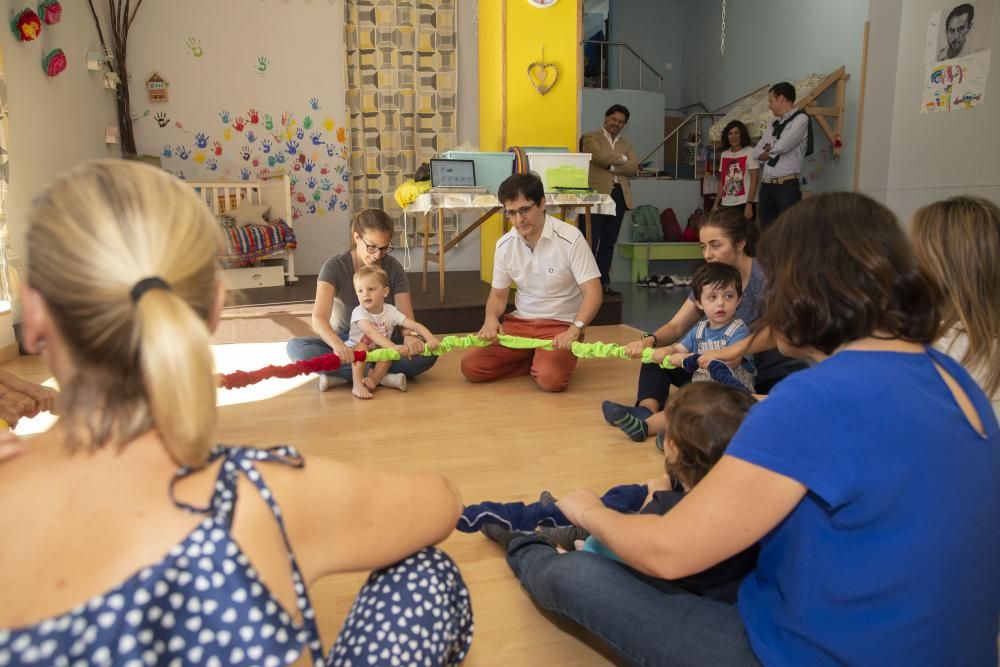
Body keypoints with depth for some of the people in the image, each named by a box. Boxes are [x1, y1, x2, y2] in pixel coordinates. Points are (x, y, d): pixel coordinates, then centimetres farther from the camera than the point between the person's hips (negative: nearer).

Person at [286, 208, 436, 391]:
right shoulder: (335, 266, -14)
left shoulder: (394, 268, -6)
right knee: (296, 347, -30)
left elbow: (405, 315, -13)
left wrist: (409, 336, -38)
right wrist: (337, 345, -49)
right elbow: (319, 318, -26)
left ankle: (341, 375, -26)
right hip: (345, 341, -1)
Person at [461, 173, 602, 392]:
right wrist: (491, 318, -15)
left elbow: (592, 293, -17)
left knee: (550, 379, -32)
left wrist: (575, 330, -34)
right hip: (519, 322, 5)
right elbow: (498, 295, 9)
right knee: (471, 366, -12)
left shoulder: (570, 238, -16)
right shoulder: (504, 245, -1)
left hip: (561, 324, -4)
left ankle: (544, 361, 4)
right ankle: (535, 359, 4)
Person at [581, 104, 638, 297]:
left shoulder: (627, 144, 21)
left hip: (619, 196, 5)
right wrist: (622, 159, 1)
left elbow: (634, 168, 5)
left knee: (609, 242, 6)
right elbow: (600, 157, -12)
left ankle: (603, 283, 10)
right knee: (591, 241, -7)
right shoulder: (591, 138, 6)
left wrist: (611, 166, -6)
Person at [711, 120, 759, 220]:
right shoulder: (724, 154, 13)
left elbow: (754, 181, -8)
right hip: (726, 205, 5)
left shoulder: (750, 152, -3)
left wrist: (749, 205, -16)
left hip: (744, 204, -5)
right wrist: (715, 204, 12)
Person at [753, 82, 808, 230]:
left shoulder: (800, 119, -3)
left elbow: (780, 147, -14)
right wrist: (772, 150, -4)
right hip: (766, 186, 7)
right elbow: (756, 153, 13)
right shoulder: (775, 125, 19)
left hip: (786, 186, -7)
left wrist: (768, 150, 6)